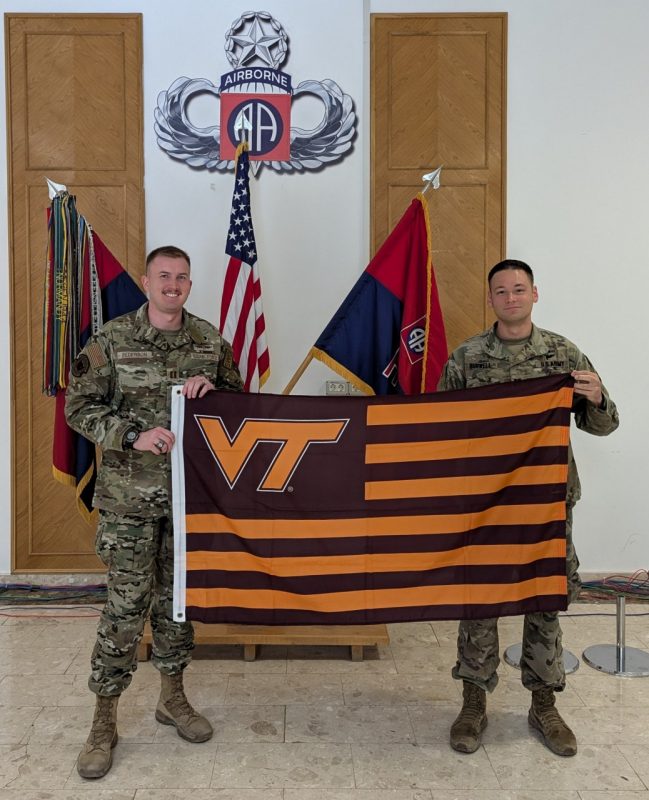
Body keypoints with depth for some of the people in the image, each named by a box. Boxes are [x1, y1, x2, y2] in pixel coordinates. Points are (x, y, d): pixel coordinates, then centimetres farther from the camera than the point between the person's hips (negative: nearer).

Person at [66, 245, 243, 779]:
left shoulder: (210, 341, 4)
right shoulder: (112, 340, -5)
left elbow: (238, 398, 11)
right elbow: (79, 407, -4)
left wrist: (213, 389, -11)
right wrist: (133, 436, -18)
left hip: (190, 492, 3)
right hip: (130, 495, -3)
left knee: (178, 595, 14)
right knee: (126, 603, 0)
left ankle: (173, 698, 32)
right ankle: (105, 720, 17)